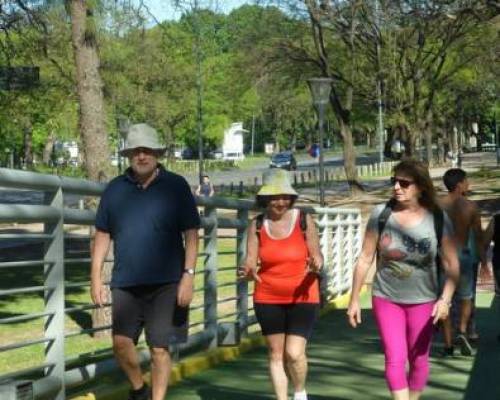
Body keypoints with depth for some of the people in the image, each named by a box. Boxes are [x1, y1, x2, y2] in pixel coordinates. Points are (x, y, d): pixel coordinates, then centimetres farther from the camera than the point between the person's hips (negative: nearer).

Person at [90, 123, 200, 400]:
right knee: (121, 342, -5)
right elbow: (102, 235, 11)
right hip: (125, 282, 2)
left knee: (159, 349, 2)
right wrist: (96, 277, 5)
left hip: (165, 283, -2)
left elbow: (191, 234, -2)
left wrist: (188, 276, -10)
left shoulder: (175, 187, 0)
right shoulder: (115, 189, 7)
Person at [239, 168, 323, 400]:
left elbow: (316, 256, -1)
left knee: (294, 353, -10)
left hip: (302, 298, -2)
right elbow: (250, 260, -2)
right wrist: (248, 271, -25)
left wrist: (315, 265, -24)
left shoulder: (304, 221, -3)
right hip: (268, 300, 2)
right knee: (276, 354, 8)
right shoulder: (257, 225, 1)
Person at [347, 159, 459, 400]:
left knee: (418, 360, 10)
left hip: (422, 300, 0)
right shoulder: (381, 214, -9)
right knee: (395, 359, -7)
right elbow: (365, 259, -3)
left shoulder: (438, 219, -10)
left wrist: (445, 299, -22)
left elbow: (451, 265, -8)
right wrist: (354, 299, -1)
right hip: (386, 299, 0)